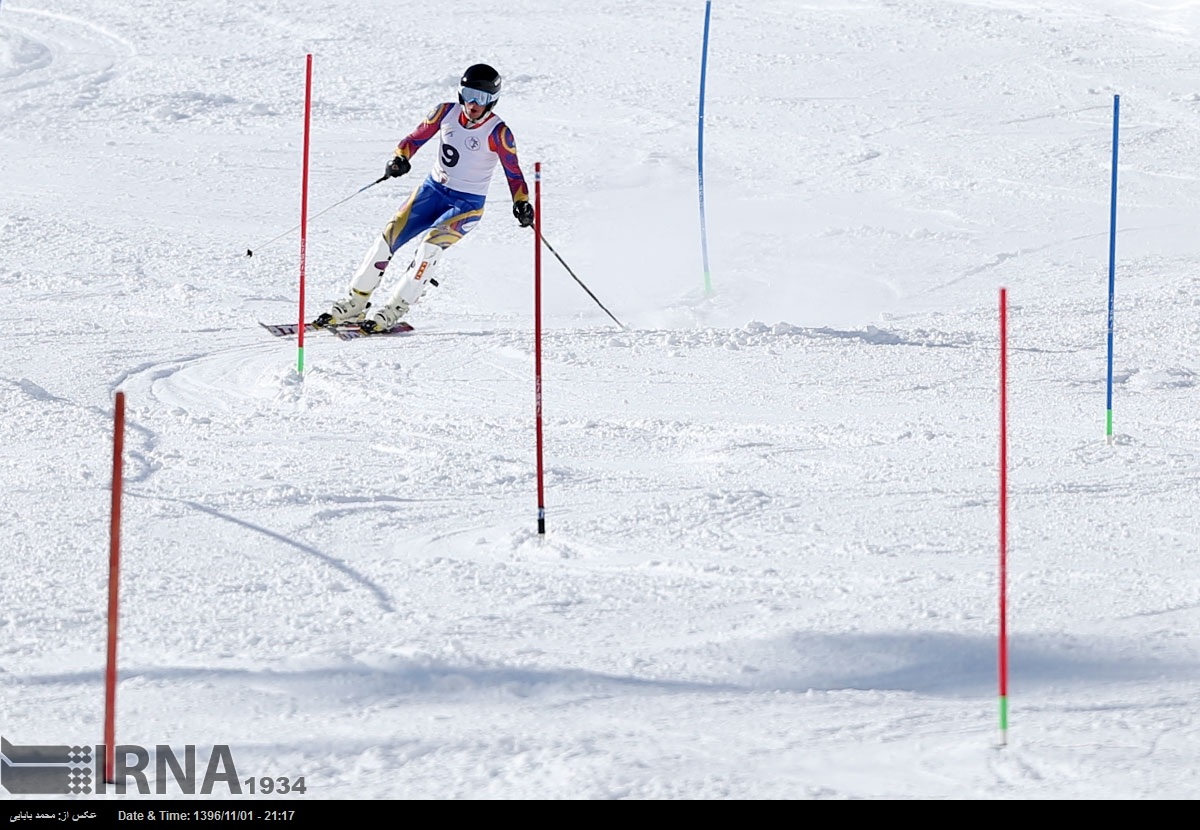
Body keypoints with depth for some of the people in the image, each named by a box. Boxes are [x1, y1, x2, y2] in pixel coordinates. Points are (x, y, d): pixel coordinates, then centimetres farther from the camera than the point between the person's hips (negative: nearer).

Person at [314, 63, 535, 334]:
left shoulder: (497, 133, -15)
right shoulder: (447, 113, -4)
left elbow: (514, 173, -8)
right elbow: (415, 139, 5)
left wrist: (522, 203, -23)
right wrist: (400, 158, -15)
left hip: (467, 205, -4)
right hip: (434, 190, 4)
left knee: (431, 245, -27)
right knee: (389, 237, -10)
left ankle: (394, 309, -20)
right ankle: (355, 303, 2)